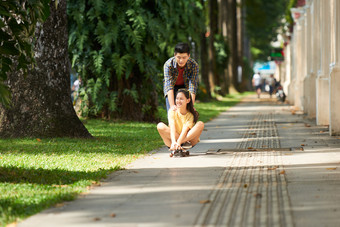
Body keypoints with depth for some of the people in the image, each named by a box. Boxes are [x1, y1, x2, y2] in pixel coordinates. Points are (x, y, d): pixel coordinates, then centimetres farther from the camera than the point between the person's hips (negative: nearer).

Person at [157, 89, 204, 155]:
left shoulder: (191, 114, -11)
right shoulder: (172, 112, -9)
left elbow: (185, 130, -25)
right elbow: (172, 128, -24)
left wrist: (178, 143, -42)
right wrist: (173, 142, -42)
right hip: (174, 138, 1)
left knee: (200, 124, -25)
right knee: (160, 126, -25)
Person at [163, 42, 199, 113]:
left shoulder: (194, 65, -29)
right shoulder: (168, 64, -32)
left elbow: (193, 86, -32)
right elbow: (169, 85, -38)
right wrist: (172, 105, -49)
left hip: (185, 87, 1)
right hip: (173, 88, -1)